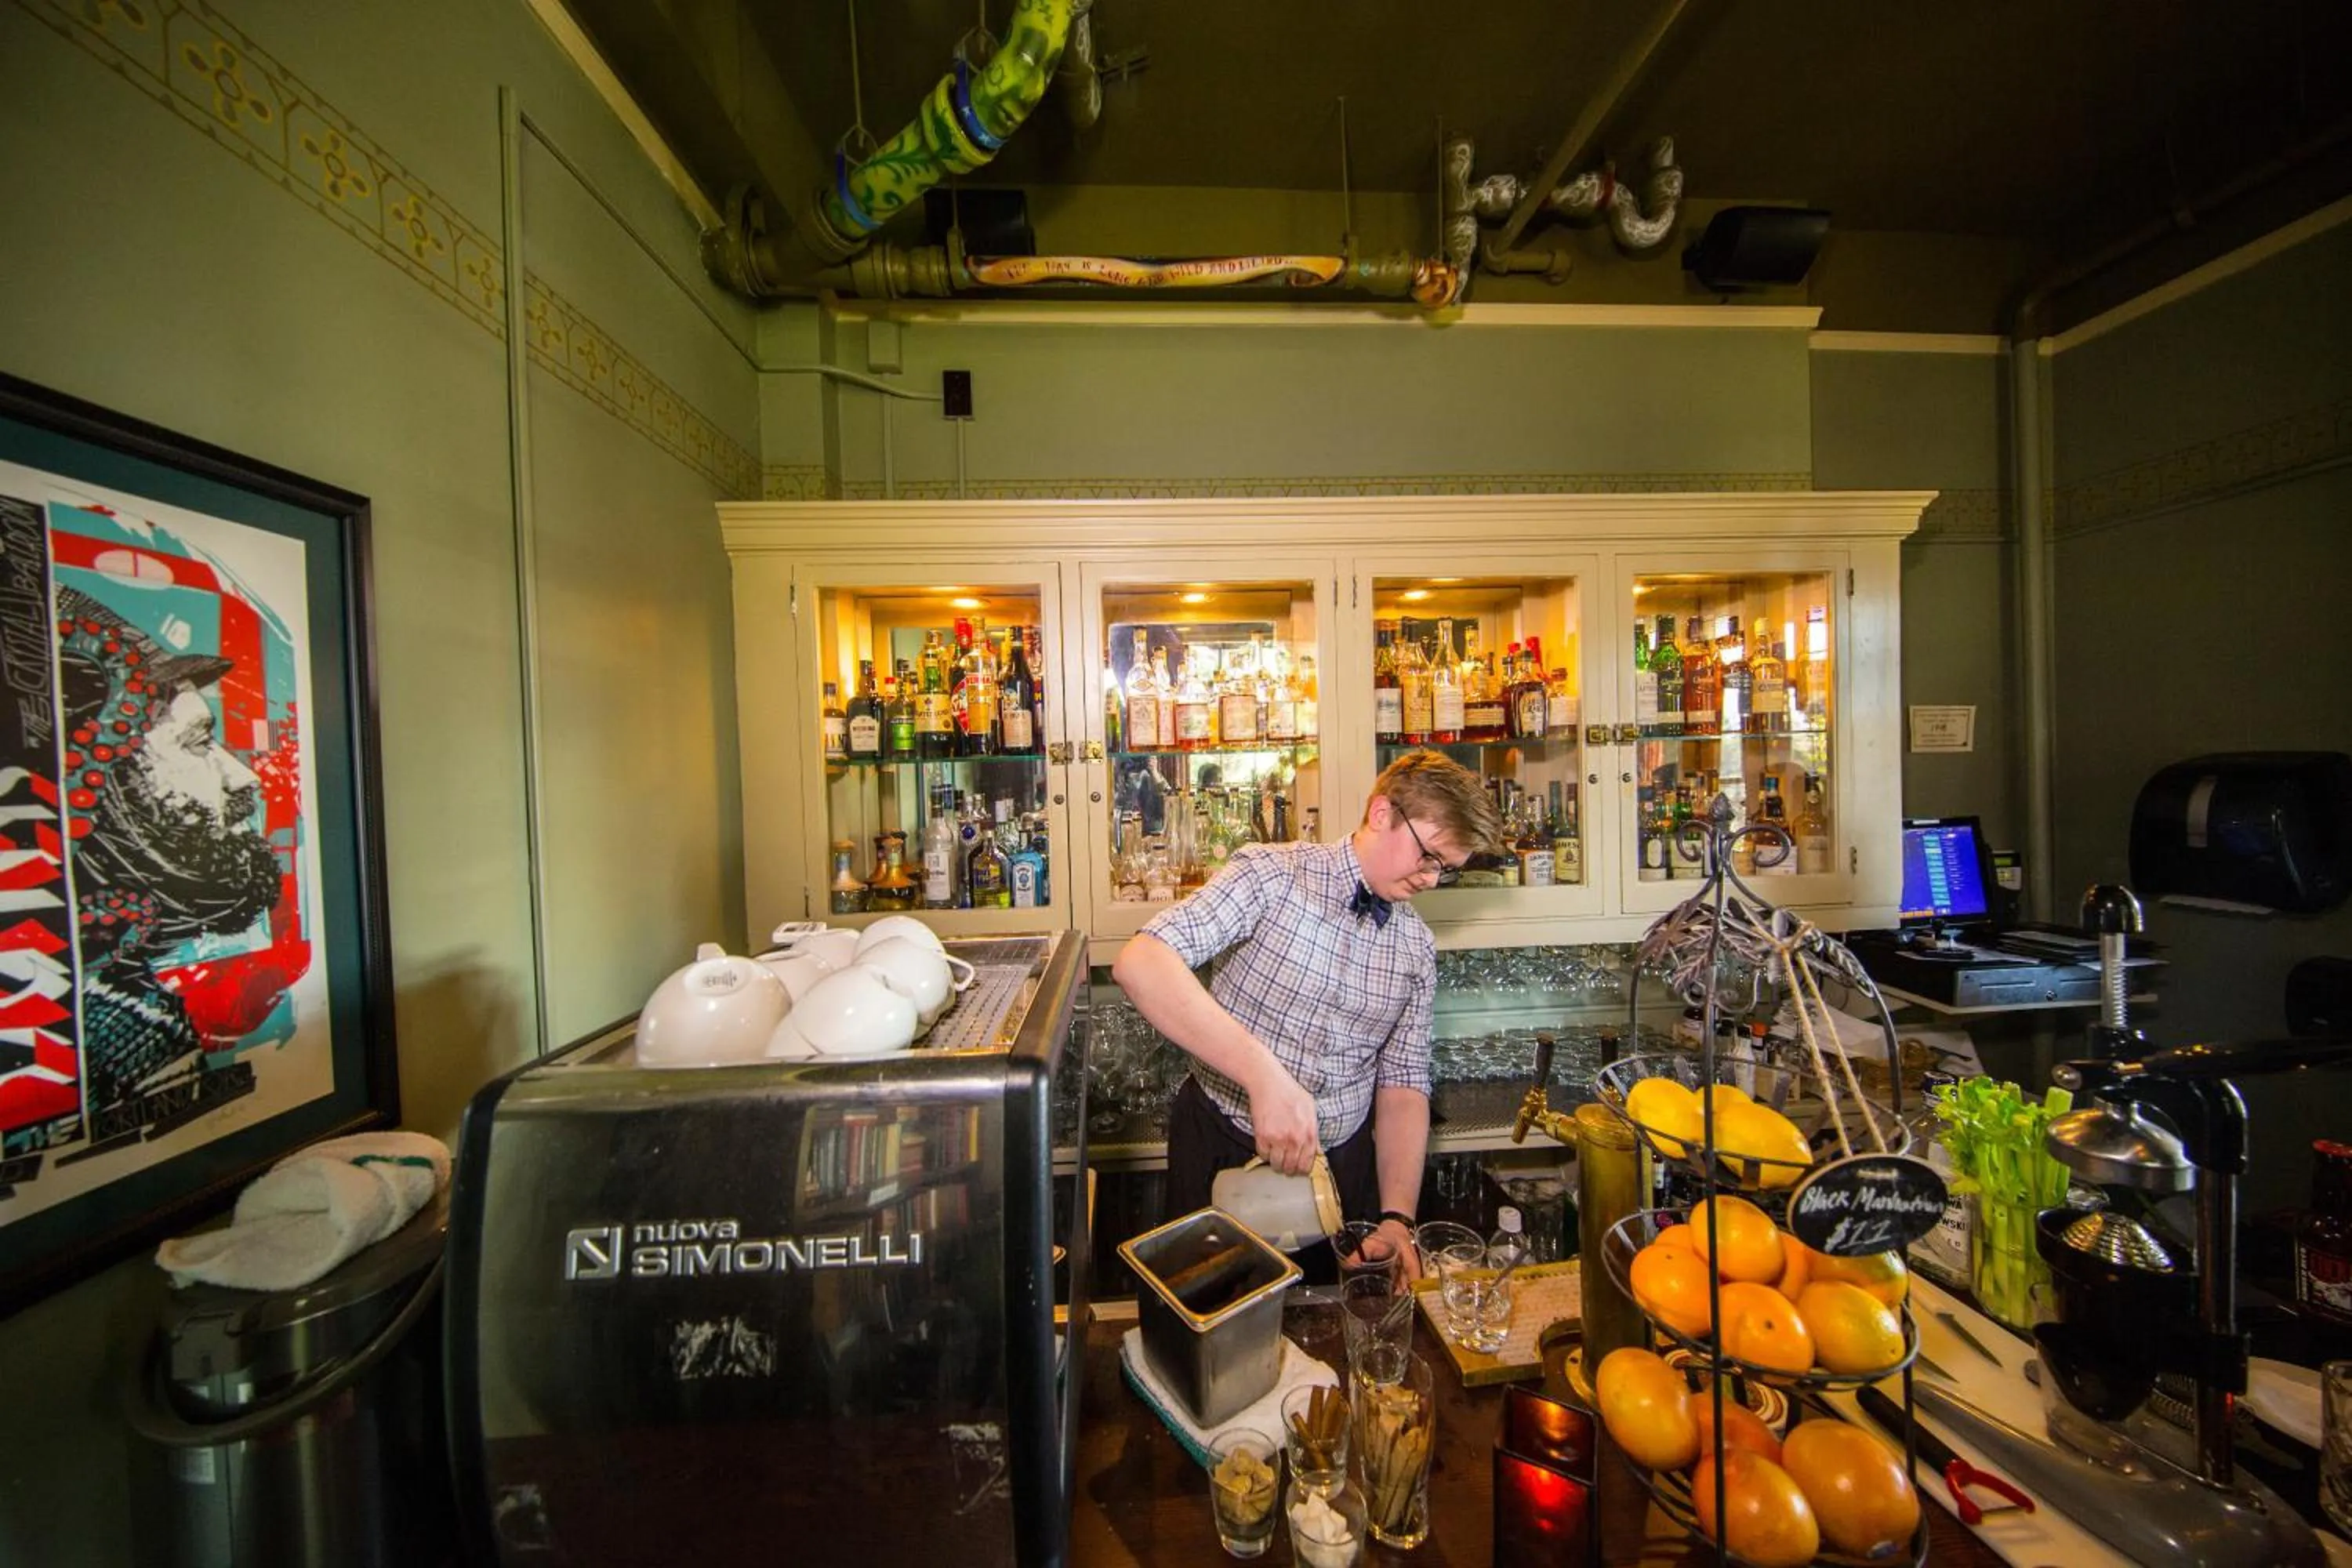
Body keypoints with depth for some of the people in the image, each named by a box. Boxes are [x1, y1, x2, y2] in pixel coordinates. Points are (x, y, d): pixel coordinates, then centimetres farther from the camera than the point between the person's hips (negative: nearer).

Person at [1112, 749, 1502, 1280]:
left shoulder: (1417, 949, 0)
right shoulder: (1273, 875, -18)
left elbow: (1402, 1087, 5)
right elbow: (1140, 963, -32)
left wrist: (1397, 1217, -8)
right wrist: (1264, 1073, -39)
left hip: (1344, 1166, 5)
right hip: (1224, 1153, -4)